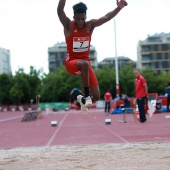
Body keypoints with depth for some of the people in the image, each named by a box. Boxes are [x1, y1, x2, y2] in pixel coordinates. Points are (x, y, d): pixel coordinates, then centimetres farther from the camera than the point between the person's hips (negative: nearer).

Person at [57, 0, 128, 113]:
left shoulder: (90, 25, -1)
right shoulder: (69, 25, -11)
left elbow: (106, 18, -13)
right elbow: (60, 11, -29)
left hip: (86, 61, 4)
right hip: (71, 62, -4)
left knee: (96, 97, -3)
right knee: (84, 64, -43)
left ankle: (83, 99, 34)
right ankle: (86, 96, -31)